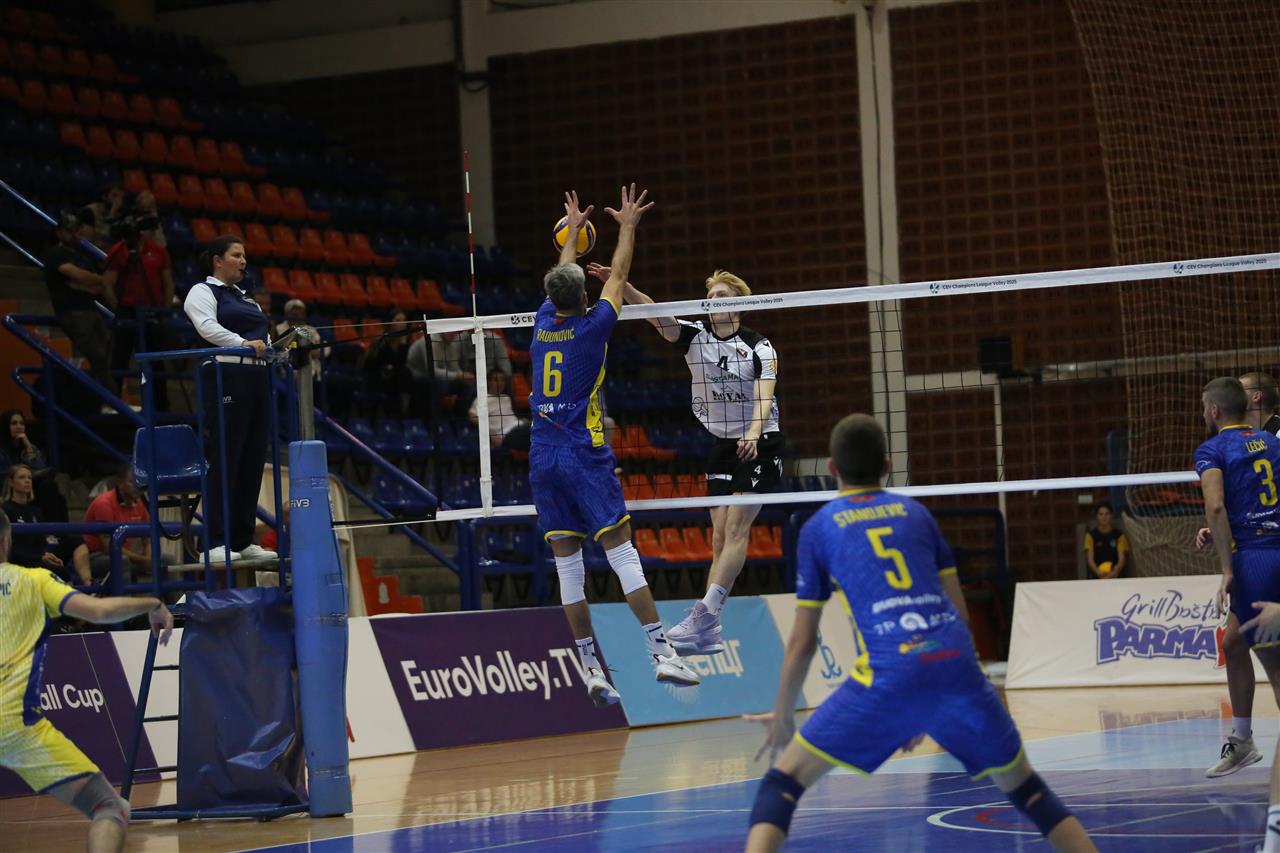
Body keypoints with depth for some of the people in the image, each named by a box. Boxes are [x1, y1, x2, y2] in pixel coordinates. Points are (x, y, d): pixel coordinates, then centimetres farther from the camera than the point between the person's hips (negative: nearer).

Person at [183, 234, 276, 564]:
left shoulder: (246, 298, 26)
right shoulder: (203, 292, 1)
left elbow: (264, 336, 23)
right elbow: (207, 326, -17)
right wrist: (243, 343, -27)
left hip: (256, 378, 8)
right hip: (225, 378, -8)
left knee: (252, 461, 6)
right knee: (224, 460, -11)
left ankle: (243, 540, 10)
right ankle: (215, 543, -12)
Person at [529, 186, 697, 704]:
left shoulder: (544, 324, 6)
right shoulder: (591, 327, -5)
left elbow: (560, 278, 25)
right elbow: (618, 275, 9)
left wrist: (573, 230, 40)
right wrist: (627, 227, 24)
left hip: (543, 460, 5)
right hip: (585, 456, -5)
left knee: (567, 564, 3)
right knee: (623, 554, -7)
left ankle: (591, 668, 2)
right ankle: (661, 652, -11)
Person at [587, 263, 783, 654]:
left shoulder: (759, 347, -8)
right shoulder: (695, 336, 1)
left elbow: (764, 396, -19)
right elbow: (655, 313, -14)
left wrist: (753, 435, -38)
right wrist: (621, 284, -30)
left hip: (759, 444, -4)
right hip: (722, 445, 4)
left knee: (736, 528, -14)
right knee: (720, 535, 2)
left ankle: (703, 615, -23)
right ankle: (709, 633, -1)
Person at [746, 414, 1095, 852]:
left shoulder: (818, 529, 15)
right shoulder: (915, 512, 23)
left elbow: (802, 643, 14)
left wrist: (783, 718, 28)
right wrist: (929, 712, 32)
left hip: (888, 675, -3)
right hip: (957, 666, 3)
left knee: (785, 778, 7)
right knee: (1022, 784, 21)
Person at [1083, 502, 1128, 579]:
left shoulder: (1119, 535, 7)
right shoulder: (1091, 535, 7)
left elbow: (1122, 558, -1)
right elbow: (1090, 559, 0)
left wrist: (1115, 571, -23)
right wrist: (1098, 572, -21)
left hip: (1116, 576, 1)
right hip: (1097, 578, -1)